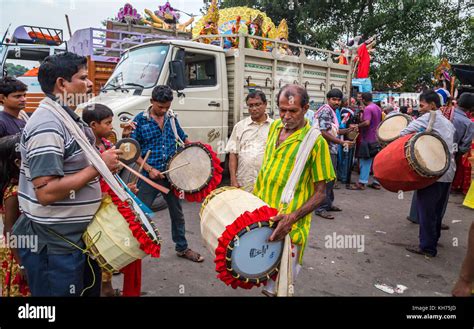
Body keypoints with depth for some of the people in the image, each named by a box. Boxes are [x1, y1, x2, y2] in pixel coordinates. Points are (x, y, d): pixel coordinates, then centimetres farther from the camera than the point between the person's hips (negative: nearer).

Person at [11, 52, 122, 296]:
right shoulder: (47, 126, -22)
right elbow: (46, 192, -28)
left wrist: (106, 165, 4)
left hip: (77, 236, 10)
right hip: (53, 246, -10)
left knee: (90, 290, 23)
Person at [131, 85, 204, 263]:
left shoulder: (171, 118, 6)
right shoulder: (140, 120, -7)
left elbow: (183, 138, 18)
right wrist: (149, 169, -16)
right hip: (149, 175, -4)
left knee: (177, 212, 15)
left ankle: (182, 248, 32)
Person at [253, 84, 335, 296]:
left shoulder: (315, 141, -13)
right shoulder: (275, 126, 4)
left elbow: (321, 193, -11)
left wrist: (293, 217, -24)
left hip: (288, 227, -5)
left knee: (278, 286, 5)